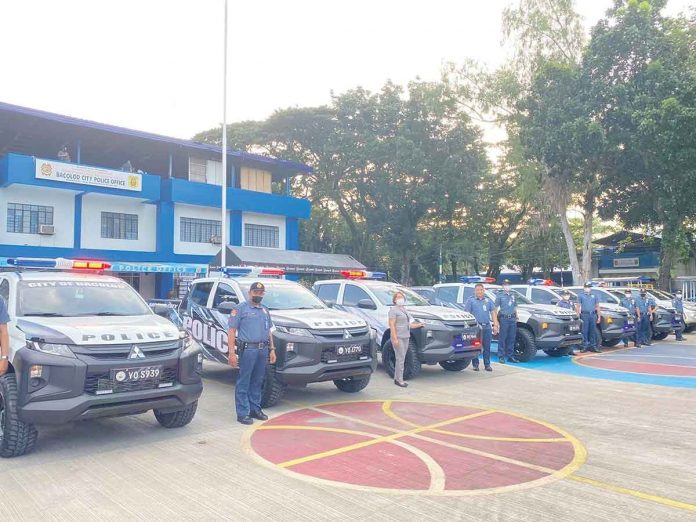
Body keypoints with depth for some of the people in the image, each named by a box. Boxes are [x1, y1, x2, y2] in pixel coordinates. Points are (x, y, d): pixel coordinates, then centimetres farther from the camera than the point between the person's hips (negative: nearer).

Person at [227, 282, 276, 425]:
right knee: (243, 383, -2)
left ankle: (255, 409, 23)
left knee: (257, 382, 12)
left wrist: (272, 350, 15)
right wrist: (231, 352, -14)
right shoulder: (240, 308, 0)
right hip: (247, 349, -6)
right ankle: (243, 413, 4)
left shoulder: (265, 310, 20)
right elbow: (232, 331, -6)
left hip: (263, 350, 6)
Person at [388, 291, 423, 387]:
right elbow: (392, 325, -15)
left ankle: (396, 378, 17)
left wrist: (417, 325, 21)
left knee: (401, 359, 10)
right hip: (398, 337, -8)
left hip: (406, 337, 8)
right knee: (400, 359, -8)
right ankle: (399, 380, -2)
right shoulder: (393, 310, -8)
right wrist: (395, 338, -22)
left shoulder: (404, 309, 19)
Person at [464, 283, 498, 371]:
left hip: (487, 327, 3)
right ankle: (475, 364, 7)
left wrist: (495, 325, 6)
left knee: (487, 347, 5)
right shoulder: (470, 300, 5)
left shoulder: (488, 300, 16)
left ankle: (487, 365, 13)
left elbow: (493, 313, 14)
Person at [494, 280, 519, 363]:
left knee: (511, 339, 8)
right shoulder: (500, 295, 1)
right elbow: (496, 308, -3)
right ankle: (501, 357, -1)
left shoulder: (513, 295, 16)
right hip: (504, 319, -5)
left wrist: (516, 317, 18)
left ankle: (510, 356, 16)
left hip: (512, 319, 5)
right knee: (502, 339, -5)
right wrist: (496, 320, -10)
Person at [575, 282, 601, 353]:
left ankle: (593, 346, 11)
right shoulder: (581, 296, 9)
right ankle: (585, 346, -2)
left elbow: (597, 307, 16)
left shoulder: (594, 296, 18)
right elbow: (578, 306, 4)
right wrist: (578, 315, -5)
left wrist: (599, 316, 9)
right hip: (584, 315, -3)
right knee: (585, 331, -5)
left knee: (593, 331, 5)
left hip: (593, 315, 3)